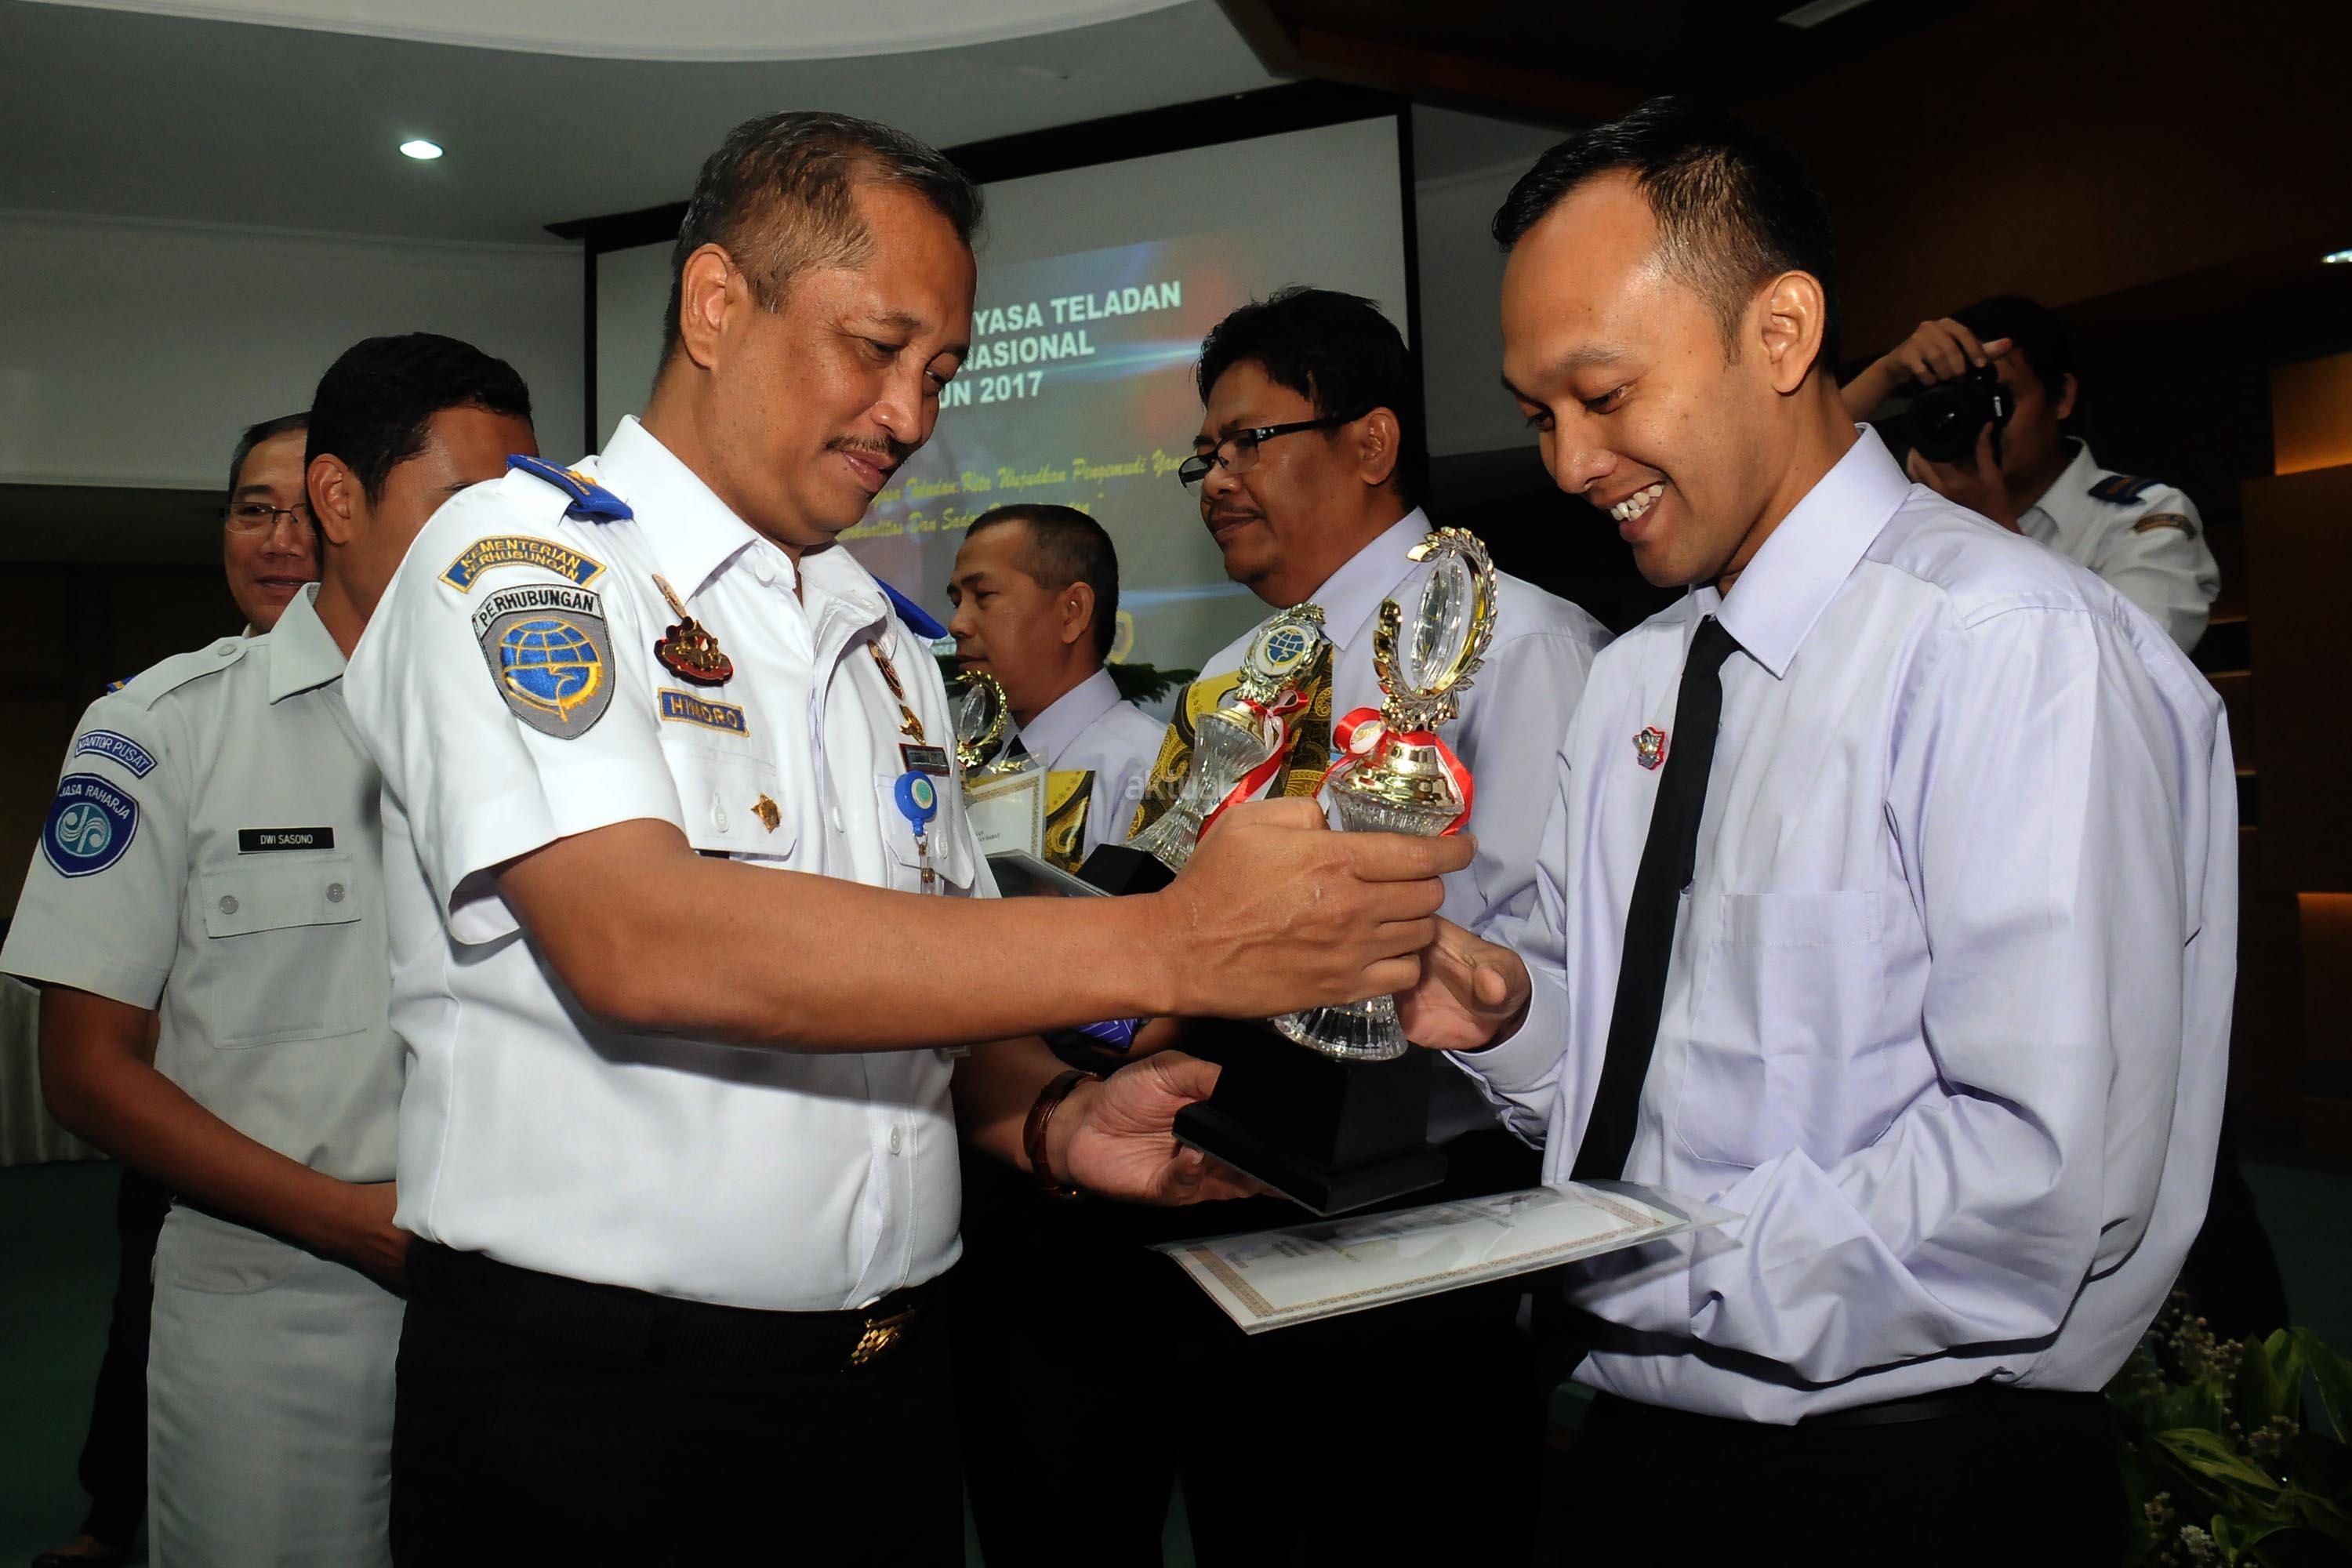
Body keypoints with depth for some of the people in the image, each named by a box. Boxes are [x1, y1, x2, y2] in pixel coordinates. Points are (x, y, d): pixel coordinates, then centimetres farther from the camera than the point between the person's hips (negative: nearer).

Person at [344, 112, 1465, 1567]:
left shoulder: (888, 640, 11)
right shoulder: (518, 557, -10)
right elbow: (637, 942, -26)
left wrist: (1053, 1119, -7)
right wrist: (1168, 943, -30)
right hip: (590, 1399, -6)